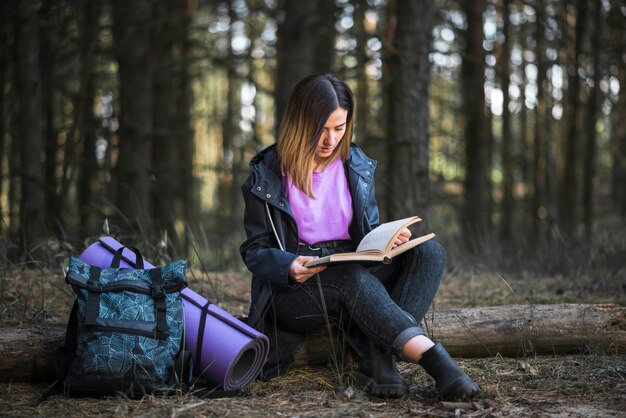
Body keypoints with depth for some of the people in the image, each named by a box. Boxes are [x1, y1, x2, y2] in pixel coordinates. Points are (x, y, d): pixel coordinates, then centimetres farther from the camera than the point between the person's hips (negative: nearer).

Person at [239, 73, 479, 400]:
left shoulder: (357, 166, 9)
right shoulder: (266, 175, -3)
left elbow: (369, 233, 13)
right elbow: (254, 251, -2)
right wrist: (289, 267, -26)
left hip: (357, 274, 5)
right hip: (293, 289, -4)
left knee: (429, 252, -21)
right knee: (351, 277, -38)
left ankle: (379, 359, -39)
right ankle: (432, 358, -49)